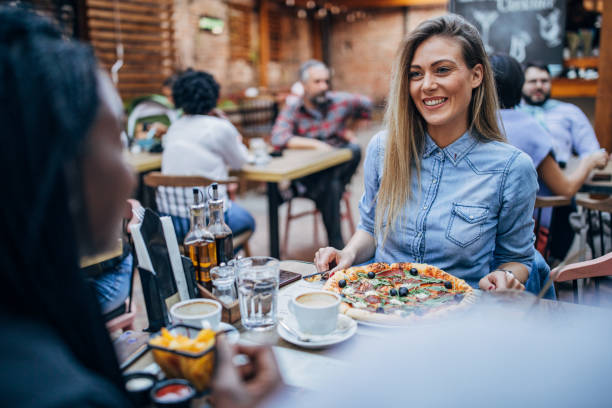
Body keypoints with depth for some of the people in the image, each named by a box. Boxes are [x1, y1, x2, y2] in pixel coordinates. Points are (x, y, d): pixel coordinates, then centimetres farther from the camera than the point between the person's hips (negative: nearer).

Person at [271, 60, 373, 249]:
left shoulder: (339, 101, 3)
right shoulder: (293, 108, -6)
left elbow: (366, 105, 20)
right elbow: (278, 138, -21)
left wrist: (349, 129, 13)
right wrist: (315, 144, -26)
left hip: (338, 167, 4)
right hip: (306, 174, -3)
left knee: (355, 150, -25)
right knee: (331, 186, -33)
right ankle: (336, 244, -19)